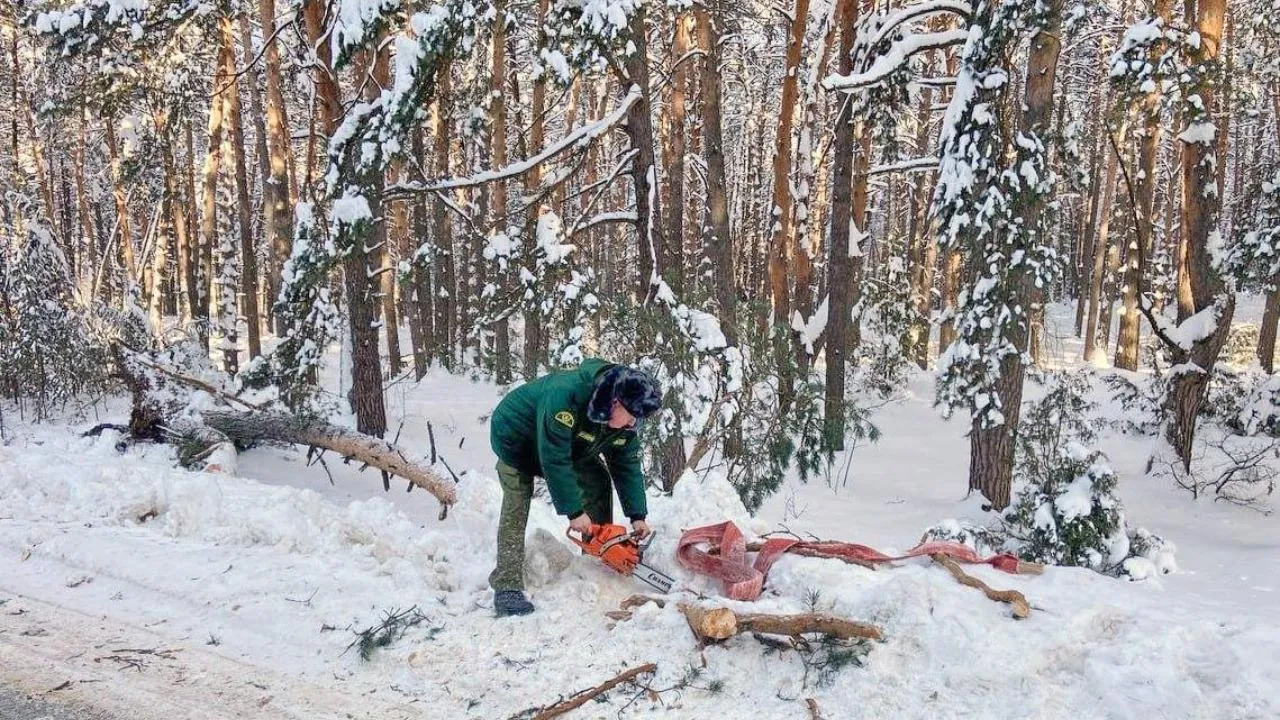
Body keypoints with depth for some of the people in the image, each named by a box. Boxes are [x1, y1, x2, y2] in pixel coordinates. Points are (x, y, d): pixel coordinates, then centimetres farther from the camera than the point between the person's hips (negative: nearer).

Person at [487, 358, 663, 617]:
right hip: (517, 438, -7)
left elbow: (627, 465, -9)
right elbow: (554, 460, -40)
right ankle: (507, 587, -17)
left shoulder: (623, 419, -20)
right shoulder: (566, 394, -44)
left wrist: (637, 516, -13)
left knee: (598, 481, -2)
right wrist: (574, 511, -35)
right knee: (516, 510, -18)